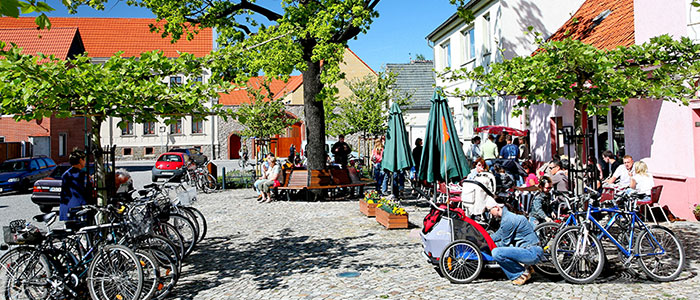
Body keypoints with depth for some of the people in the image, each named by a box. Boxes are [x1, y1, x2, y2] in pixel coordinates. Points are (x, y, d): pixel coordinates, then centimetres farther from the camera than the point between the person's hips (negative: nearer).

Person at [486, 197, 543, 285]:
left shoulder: (507, 220, -15)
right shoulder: (507, 216, 16)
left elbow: (505, 243, -9)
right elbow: (498, 235, 30)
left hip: (532, 253, -11)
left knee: (496, 252, -24)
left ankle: (522, 273, -6)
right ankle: (526, 268, 14)